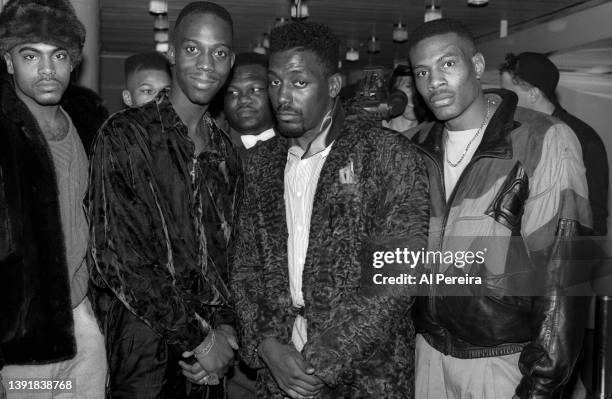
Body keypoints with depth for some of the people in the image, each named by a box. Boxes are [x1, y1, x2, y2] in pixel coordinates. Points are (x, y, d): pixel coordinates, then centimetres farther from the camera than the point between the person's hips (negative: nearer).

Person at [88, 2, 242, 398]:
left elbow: (226, 252, 10)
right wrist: (195, 338, -14)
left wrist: (224, 325, -6)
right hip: (148, 350, -5)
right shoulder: (126, 134, -10)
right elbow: (114, 254, -15)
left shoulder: (226, 150, 7)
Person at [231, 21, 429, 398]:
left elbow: (398, 273, -16)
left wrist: (321, 362, -17)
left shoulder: (389, 154, -10)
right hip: (277, 369, 4)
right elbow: (247, 264, 7)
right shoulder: (262, 162, 6)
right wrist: (266, 344, -8)